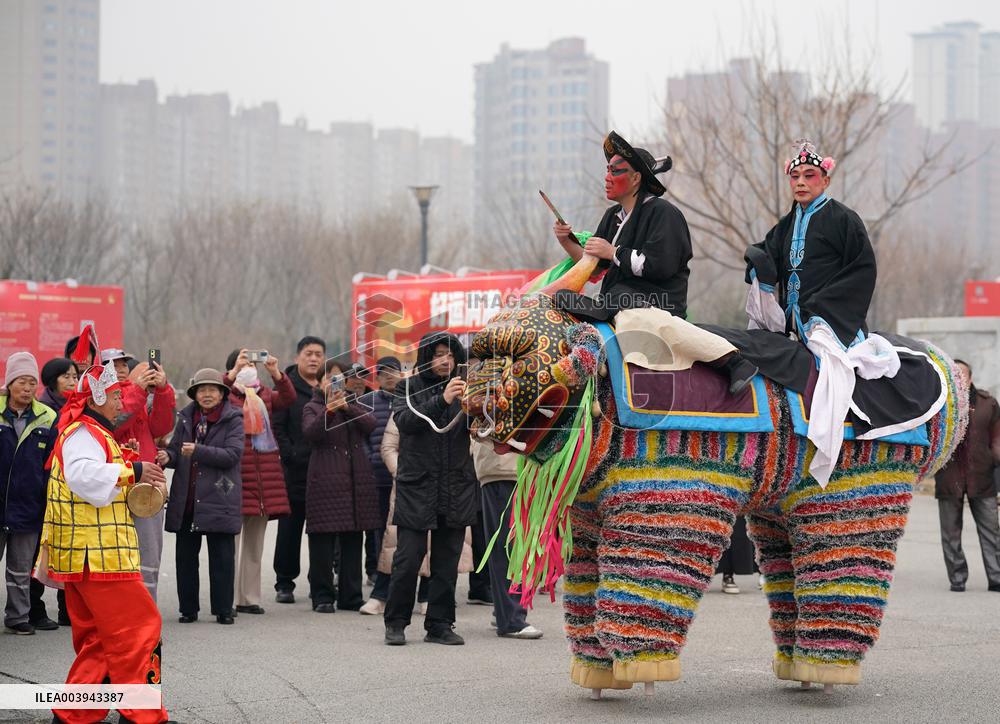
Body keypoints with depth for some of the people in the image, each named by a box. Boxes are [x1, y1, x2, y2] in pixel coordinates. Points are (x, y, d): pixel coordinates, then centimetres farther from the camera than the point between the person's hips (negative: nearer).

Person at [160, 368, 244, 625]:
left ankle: (223, 609, 8)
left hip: (219, 500, -4)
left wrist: (198, 451, -20)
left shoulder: (233, 419, -1)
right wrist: (168, 457, -11)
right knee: (185, 556, 7)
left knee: (222, 556, 0)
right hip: (186, 501, 4)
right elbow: (176, 449, 13)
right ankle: (188, 609, 15)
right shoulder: (186, 418, 13)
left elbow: (232, 454, -12)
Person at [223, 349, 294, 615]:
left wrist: (276, 373, -14)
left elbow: (288, 399, -1)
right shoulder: (227, 394, 2)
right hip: (236, 470, -6)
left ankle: (249, 598, 15)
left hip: (264, 472, 6)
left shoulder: (265, 396, 16)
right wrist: (234, 373, -27)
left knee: (255, 542, 10)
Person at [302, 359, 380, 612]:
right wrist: (329, 410, -29)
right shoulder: (313, 408, 7)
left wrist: (347, 406, -17)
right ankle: (322, 596, 1)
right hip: (325, 480, -4)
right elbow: (310, 432, -13)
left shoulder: (354, 405, 17)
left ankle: (351, 596, 11)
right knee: (323, 542, -5)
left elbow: (370, 423, -2)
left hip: (357, 481, 4)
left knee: (353, 540, 5)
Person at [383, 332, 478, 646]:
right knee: (408, 558, -5)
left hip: (456, 489, 3)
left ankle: (440, 624, 12)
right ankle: (396, 622, 7)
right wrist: (442, 400, -27)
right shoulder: (410, 388, 4)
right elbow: (405, 420, -15)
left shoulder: (462, 390, 10)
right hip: (417, 487, -3)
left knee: (447, 561, 4)